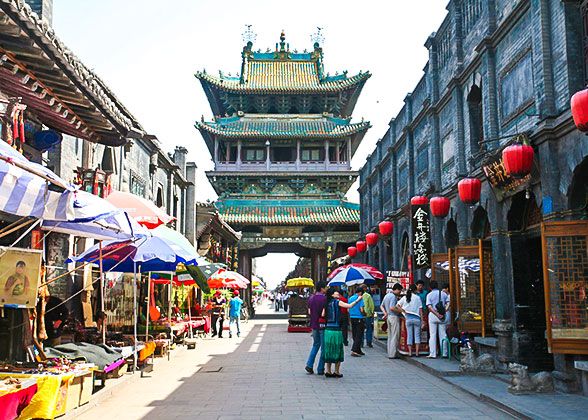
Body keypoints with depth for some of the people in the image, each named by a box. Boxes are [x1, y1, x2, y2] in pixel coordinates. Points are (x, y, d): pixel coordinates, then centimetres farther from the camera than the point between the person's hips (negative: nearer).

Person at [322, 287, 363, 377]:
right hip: (336, 330, -5)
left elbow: (323, 315, 2)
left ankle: (328, 371, 15)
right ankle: (336, 372, 11)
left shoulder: (327, 304, 7)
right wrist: (358, 300, -4)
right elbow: (349, 306, -14)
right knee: (337, 351, 6)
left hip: (328, 330, 5)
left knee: (329, 350, 12)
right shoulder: (337, 302, -8)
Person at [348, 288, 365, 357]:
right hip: (359, 318, -7)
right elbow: (362, 310, -16)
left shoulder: (350, 298, 9)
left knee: (354, 335, 13)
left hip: (352, 318, 7)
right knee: (359, 335, -3)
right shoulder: (360, 298, -11)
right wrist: (364, 314, 2)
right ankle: (354, 350, -10)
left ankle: (358, 350, 19)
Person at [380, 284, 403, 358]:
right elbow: (392, 307, -24)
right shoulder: (393, 296, -15)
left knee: (390, 336, 12)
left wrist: (385, 313, 10)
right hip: (394, 317, -9)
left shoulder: (387, 295, 15)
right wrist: (400, 311, -15)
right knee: (395, 336, -5)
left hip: (388, 317, 9)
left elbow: (381, 306, 20)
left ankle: (390, 353, 15)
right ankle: (392, 354, -5)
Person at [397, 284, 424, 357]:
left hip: (408, 318, 1)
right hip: (416, 318, -1)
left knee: (409, 336, 7)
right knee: (417, 336, 6)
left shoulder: (405, 298, 4)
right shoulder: (417, 298, 0)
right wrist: (422, 320, 4)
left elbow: (397, 305, -1)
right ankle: (417, 352, 3)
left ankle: (410, 352, 5)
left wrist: (404, 312, 2)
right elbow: (420, 310, 0)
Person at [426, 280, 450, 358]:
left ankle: (432, 354, -3)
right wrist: (444, 311, -2)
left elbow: (429, 307, -12)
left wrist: (437, 314, -13)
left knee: (432, 335, 0)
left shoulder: (429, 295, 0)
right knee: (443, 335, 7)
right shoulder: (443, 293, 8)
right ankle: (444, 353, 8)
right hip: (442, 316, 2)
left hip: (433, 315, -2)